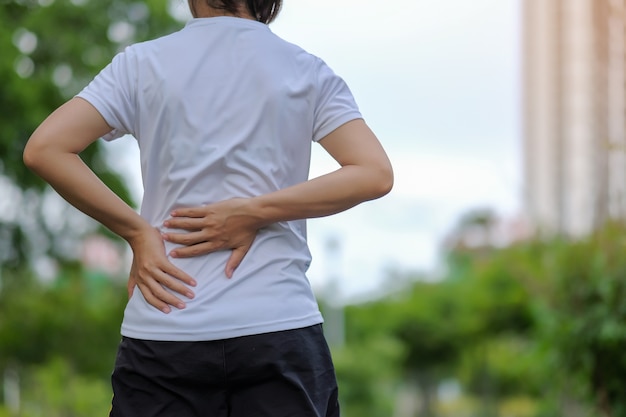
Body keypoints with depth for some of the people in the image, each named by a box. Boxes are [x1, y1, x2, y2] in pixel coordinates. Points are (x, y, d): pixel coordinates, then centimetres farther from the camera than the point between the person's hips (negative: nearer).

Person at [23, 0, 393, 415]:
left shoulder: (143, 63, 5)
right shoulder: (308, 71, 6)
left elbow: (45, 149, -5)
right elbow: (375, 174, -7)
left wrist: (137, 231, -2)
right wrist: (253, 212, -6)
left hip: (163, 331, 0)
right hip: (281, 324, 0)